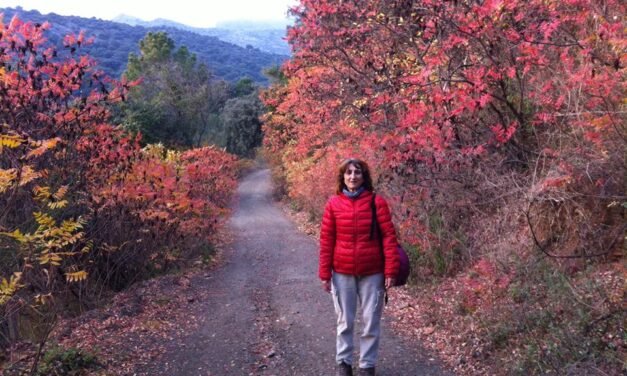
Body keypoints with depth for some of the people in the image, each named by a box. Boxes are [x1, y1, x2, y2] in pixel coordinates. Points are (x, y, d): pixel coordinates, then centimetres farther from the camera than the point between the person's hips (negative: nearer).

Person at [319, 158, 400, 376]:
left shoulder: (377, 202, -6)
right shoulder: (333, 204, -3)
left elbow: (389, 236, -6)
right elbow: (326, 240, 0)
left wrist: (391, 270, -10)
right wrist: (325, 273, -1)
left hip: (372, 272, -1)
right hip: (342, 272, 1)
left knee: (371, 321, 9)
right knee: (344, 320, 14)